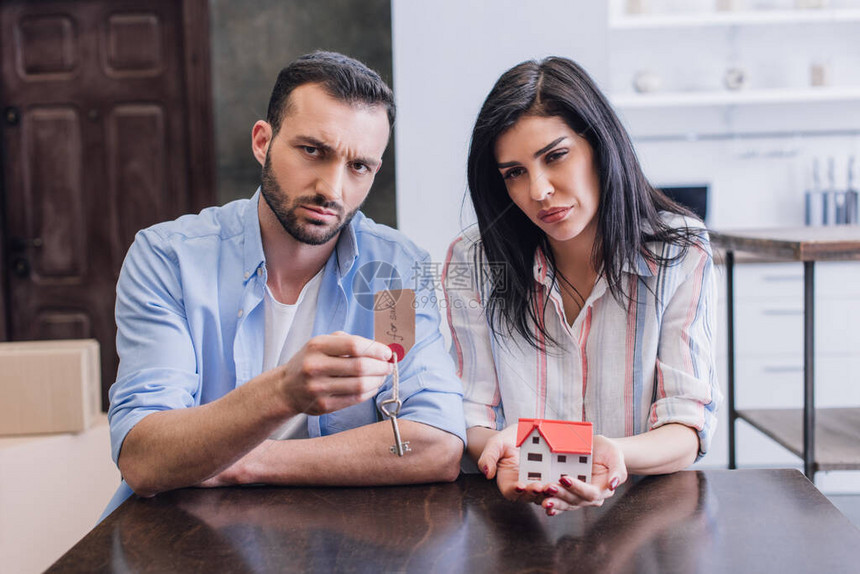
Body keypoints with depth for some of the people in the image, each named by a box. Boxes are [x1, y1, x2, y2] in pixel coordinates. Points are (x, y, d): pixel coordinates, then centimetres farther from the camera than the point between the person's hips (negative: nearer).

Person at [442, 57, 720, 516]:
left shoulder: (680, 255, -4)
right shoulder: (471, 263, -2)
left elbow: (688, 429, -7)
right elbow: (471, 418, -1)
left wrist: (615, 454, -29)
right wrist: (500, 448, -25)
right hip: (514, 517, 1)